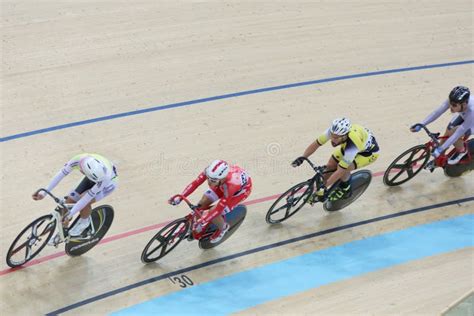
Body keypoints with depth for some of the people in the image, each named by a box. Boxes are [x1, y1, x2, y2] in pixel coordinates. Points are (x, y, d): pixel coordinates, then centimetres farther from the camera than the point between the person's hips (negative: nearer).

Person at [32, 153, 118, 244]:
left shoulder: (104, 176, -43)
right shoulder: (78, 159, -37)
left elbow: (89, 196, -36)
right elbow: (60, 174, -24)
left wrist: (69, 215, -31)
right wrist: (43, 192, -25)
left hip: (108, 183, -4)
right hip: (90, 179, 4)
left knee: (84, 202, -29)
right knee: (68, 202, -6)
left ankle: (84, 221, 4)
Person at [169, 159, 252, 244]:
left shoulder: (231, 184, -45)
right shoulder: (210, 171, -35)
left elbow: (219, 208, -37)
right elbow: (195, 183, -25)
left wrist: (202, 221, -39)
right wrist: (179, 197, -32)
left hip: (242, 189, -5)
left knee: (213, 213, -15)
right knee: (203, 203, -5)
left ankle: (223, 228, 17)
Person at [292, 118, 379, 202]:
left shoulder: (351, 146, -44)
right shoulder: (334, 131, -31)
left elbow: (340, 172, -39)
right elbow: (316, 144, -19)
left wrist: (324, 186, -35)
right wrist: (302, 157, -30)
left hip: (369, 152, -6)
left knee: (344, 169, -26)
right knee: (331, 165, -3)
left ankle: (345, 190, 4)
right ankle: (321, 193, 18)